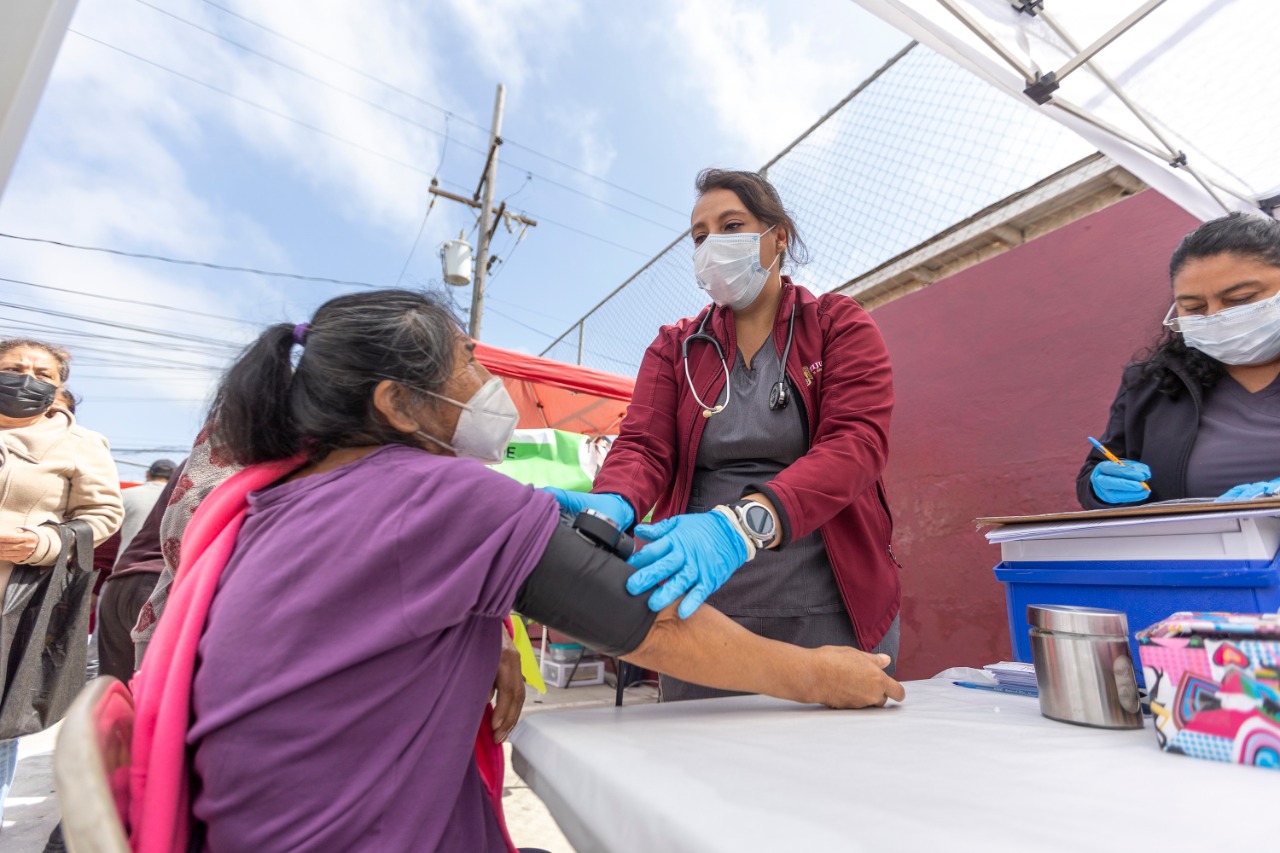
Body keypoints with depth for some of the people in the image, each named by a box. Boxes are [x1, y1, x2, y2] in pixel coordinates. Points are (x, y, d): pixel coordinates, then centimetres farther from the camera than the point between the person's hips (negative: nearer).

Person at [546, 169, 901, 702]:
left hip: (828, 615, -1)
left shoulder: (841, 326, 2)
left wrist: (742, 525, -32)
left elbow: (856, 444, -15)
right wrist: (611, 507, -29)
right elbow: (643, 446, -5)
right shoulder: (675, 347, 9)